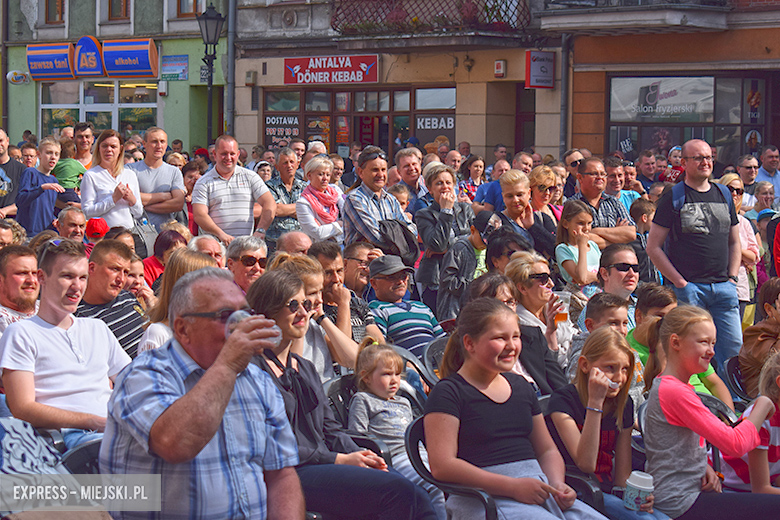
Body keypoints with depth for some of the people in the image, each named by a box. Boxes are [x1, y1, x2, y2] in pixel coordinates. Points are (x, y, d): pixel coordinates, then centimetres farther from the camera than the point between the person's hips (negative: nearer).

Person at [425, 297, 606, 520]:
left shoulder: (521, 387, 22)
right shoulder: (448, 393, -1)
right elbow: (442, 466, -11)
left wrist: (557, 484, 4)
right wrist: (513, 486, -16)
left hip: (539, 489, 7)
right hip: (484, 499, -7)